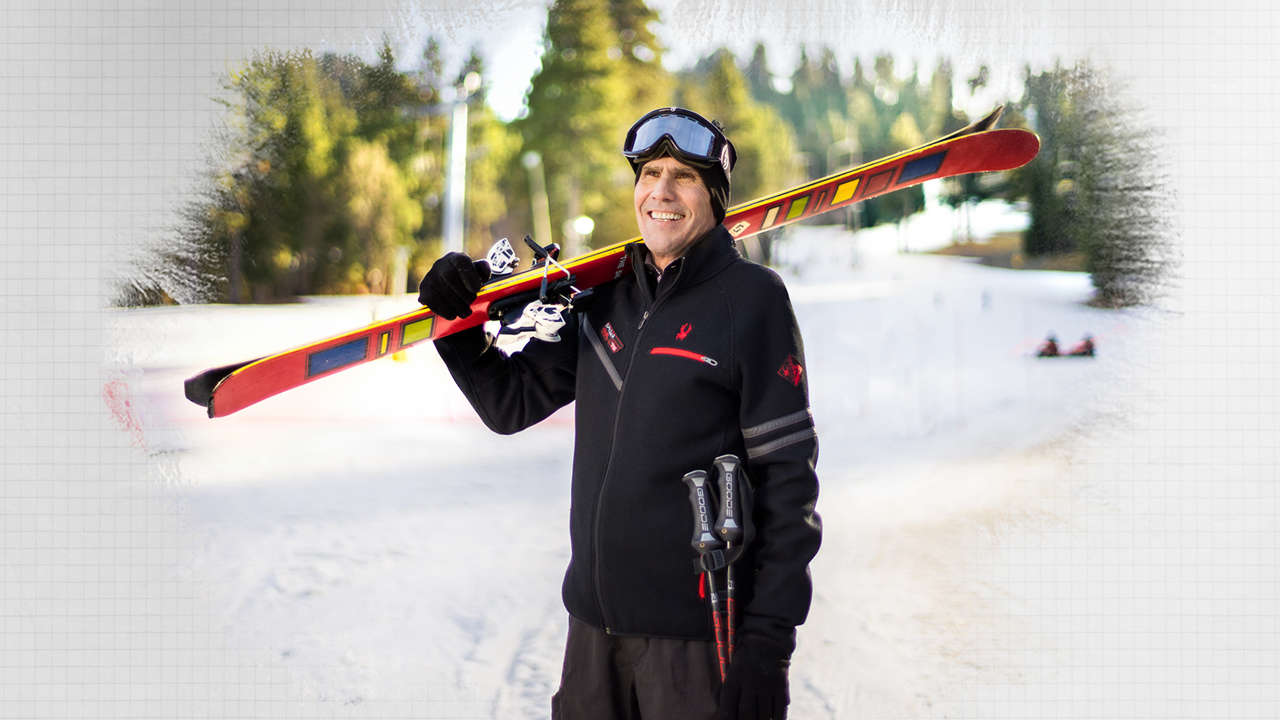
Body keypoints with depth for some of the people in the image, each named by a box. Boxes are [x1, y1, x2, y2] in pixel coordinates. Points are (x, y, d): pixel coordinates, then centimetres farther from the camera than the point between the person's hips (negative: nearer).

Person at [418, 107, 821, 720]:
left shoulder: (751, 300, -6)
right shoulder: (606, 297, 10)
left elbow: (788, 478, -9)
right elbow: (511, 403, 18)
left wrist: (770, 637, -13)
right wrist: (458, 323, 1)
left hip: (697, 634, -5)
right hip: (594, 624, 5)